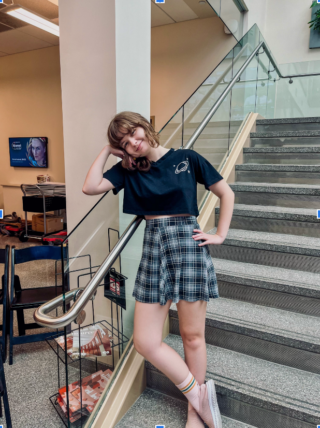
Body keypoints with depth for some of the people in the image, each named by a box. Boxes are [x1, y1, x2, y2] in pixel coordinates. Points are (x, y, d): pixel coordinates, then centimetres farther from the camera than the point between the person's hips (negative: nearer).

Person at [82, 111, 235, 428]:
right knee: (145, 341, 0)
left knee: (192, 336, 7)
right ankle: (199, 394, 21)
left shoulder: (187, 159, 2)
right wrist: (107, 150, 3)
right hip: (153, 248, 3)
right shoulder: (128, 169, 9)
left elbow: (226, 194, 8)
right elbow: (90, 187, -4)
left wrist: (220, 235, 0)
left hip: (188, 243, -3)